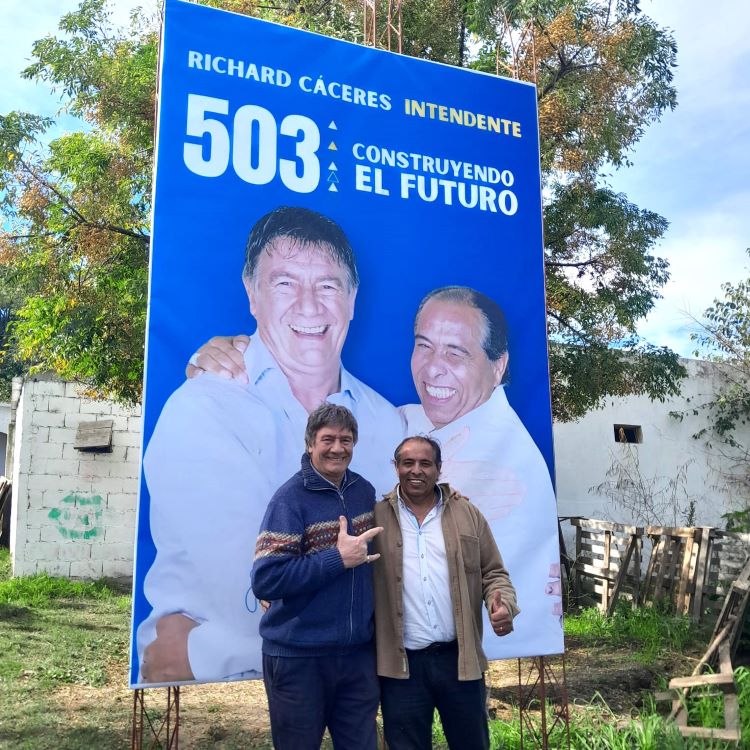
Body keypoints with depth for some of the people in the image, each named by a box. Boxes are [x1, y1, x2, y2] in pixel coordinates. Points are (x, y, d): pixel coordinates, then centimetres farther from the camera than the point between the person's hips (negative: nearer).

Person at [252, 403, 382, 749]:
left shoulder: (364, 491, 3)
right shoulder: (290, 498, -14)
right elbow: (265, 580, -21)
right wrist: (338, 558, -22)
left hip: (358, 653, 5)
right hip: (298, 657, -4)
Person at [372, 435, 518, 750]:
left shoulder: (467, 514, 5)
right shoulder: (377, 518, -1)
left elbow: (493, 572, 7)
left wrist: (503, 604, -11)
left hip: (460, 659, 2)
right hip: (401, 664, -1)